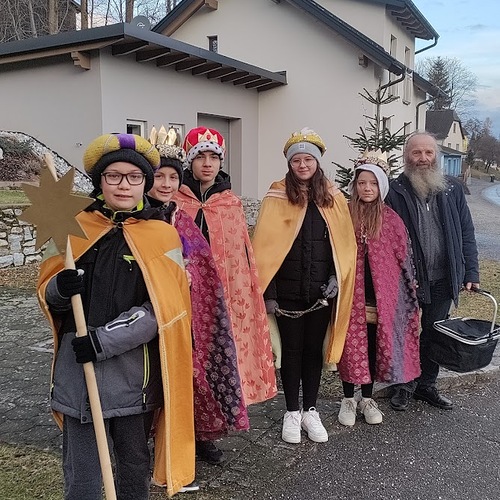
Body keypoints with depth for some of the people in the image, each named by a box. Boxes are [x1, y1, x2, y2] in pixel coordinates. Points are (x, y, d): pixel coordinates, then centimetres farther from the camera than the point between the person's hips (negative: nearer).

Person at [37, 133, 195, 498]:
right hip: (78, 366, 1)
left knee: (135, 465, 18)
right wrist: (61, 289, -16)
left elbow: (160, 309, -11)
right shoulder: (76, 229, 3)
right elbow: (49, 297, 7)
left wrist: (104, 340, -19)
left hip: (133, 369, -1)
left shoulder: (162, 236, -4)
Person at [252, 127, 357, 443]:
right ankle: (292, 412, 24)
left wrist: (337, 278, -6)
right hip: (288, 291, -2)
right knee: (292, 350, 9)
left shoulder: (334, 198, 4)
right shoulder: (277, 198, -5)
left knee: (314, 349, 12)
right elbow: (264, 247, -7)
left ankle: (310, 411, 28)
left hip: (321, 292, 2)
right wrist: (268, 292, -10)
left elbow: (345, 243, 7)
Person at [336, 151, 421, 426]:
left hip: (380, 295, 1)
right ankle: (348, 399, 23)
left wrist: (409, 291, 5)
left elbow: (403, 257, 5)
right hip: (350, 295, -1)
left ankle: (367, 398, 29)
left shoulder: (391, 219, 1)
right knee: (351, 345, 6)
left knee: (374, 345, 11)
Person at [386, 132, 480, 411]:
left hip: (443, 280, 4)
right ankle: (405, 385, 30)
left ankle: (427, 385, 34)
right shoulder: (395, 192, -8)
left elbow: (466, 234, 6)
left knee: (434, 336, 17)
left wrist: (471, 272, 1)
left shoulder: (453, 189, 4)